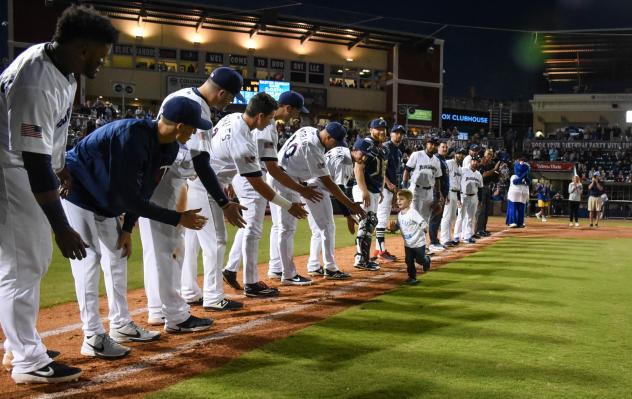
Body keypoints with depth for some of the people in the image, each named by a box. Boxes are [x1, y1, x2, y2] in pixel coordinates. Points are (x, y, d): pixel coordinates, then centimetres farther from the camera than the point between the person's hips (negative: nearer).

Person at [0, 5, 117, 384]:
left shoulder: (62, 66, -2)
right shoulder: (35, 83, -31)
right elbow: (35, 162, -32)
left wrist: (60, 168, 22)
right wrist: (62, 228, -31)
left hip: (34, 170, 10)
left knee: (36, 259, 17)